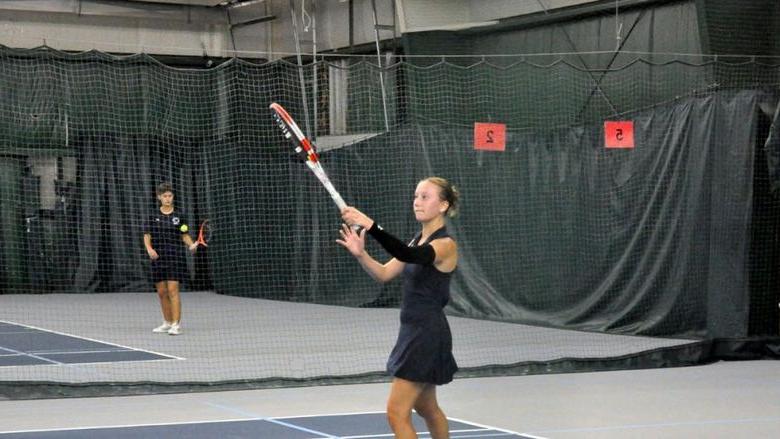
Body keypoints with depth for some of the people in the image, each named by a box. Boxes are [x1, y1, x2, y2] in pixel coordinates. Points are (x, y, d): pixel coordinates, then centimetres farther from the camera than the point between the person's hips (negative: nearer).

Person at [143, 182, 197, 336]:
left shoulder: (179, 216, 2)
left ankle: (176, 325, -11)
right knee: (161, 292, 8)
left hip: (175, 257, -3)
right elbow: (147, 236, 4)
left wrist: (191, 245, -13)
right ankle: (167, 323, 22)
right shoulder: (153, 216, 6)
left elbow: (185, 235, 6)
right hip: (158, 257, 3)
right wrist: (149, 248, -14)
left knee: (172, 290, -11)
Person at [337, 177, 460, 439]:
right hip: (414, 332, 10)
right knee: (426, 408, 25)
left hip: (427, 335, -10)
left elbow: (409, 256, -36)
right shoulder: (419, 241, 12)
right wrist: (360, 254, -16)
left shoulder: (446, 245, -16)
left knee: (397, 413, -12)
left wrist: (370, 226, -47)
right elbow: (384, 273, 5)